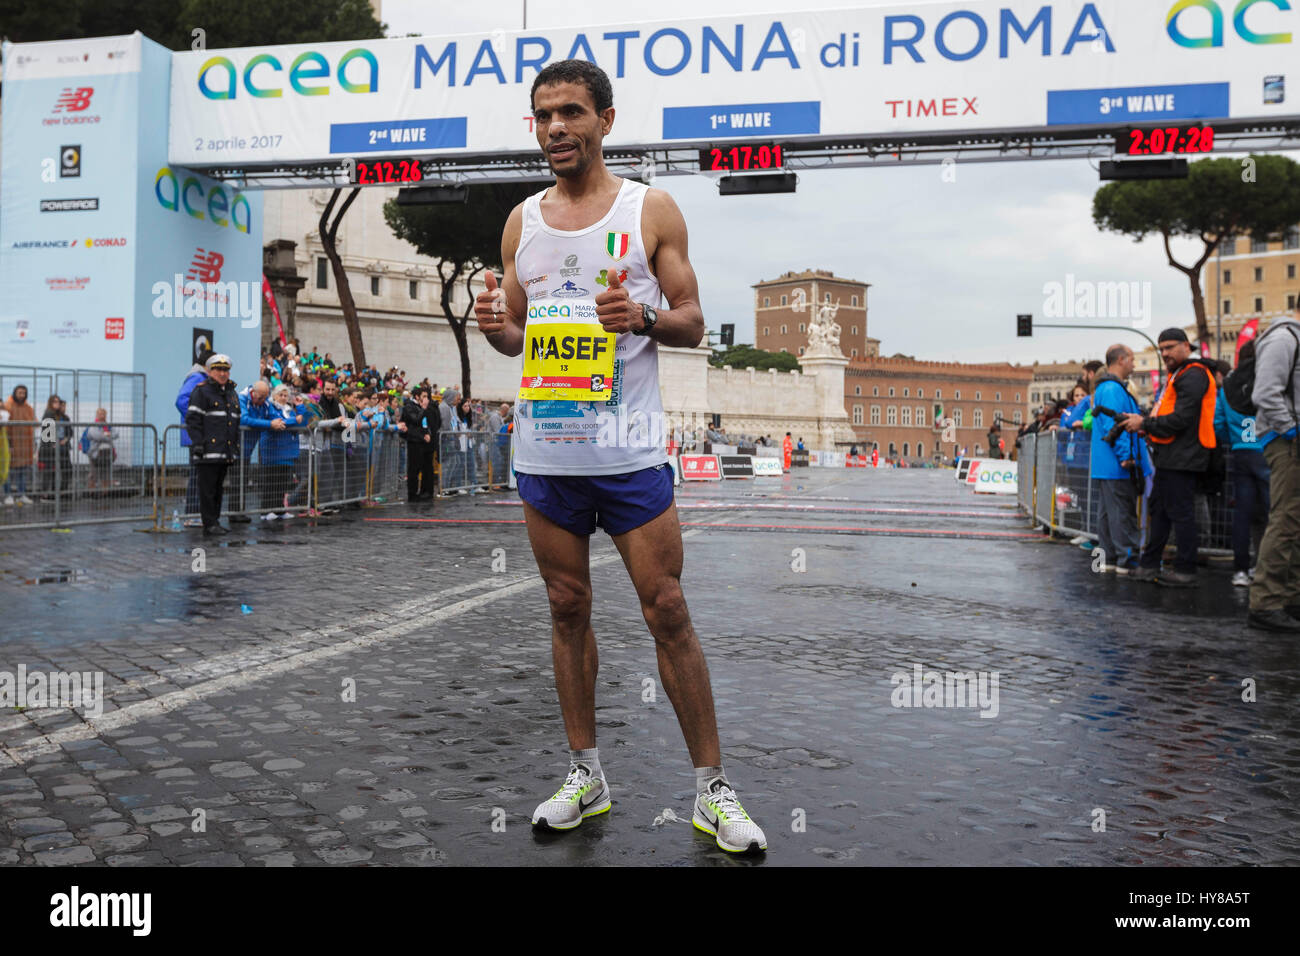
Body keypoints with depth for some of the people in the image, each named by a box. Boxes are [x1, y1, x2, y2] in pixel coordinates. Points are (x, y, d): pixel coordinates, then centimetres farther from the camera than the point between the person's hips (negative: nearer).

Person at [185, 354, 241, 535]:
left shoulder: (232, 393, 20)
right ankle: (209, 524, -3)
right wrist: (197, 442, -16)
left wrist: (236, 445, 20)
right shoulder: (201, 391, -2)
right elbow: (192, 419, -8)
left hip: (226, 452, 7)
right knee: (208, 488, -5)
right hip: (208, 450, -7)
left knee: (219, 488, 12)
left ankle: (215, 520, 18)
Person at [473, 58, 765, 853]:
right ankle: (586, 774, 25)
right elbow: (518, 333, 17)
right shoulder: (523, 221, 12)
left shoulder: (652, 210, 2)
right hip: (545, 451, 4)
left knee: (668, 614, -1)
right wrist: (495, 325, -6)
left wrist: (643, 317, -19)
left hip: (629, 451, -3)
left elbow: (693, 323, 1)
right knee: (568, 610, 10)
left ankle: (713, 789, 12)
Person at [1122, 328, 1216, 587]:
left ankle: (1185, 571, -1)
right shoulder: (1177, 376, 21)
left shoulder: (1192, 376, -12)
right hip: (1170, 458, 11)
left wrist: (1144, 424, -12)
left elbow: (1181, 419, -20)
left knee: (1180, 512, -7)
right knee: (1159, 509, 13)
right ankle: (1149, 566, 20)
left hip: (1181, 458, -11)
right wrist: (1146, 423, 5)